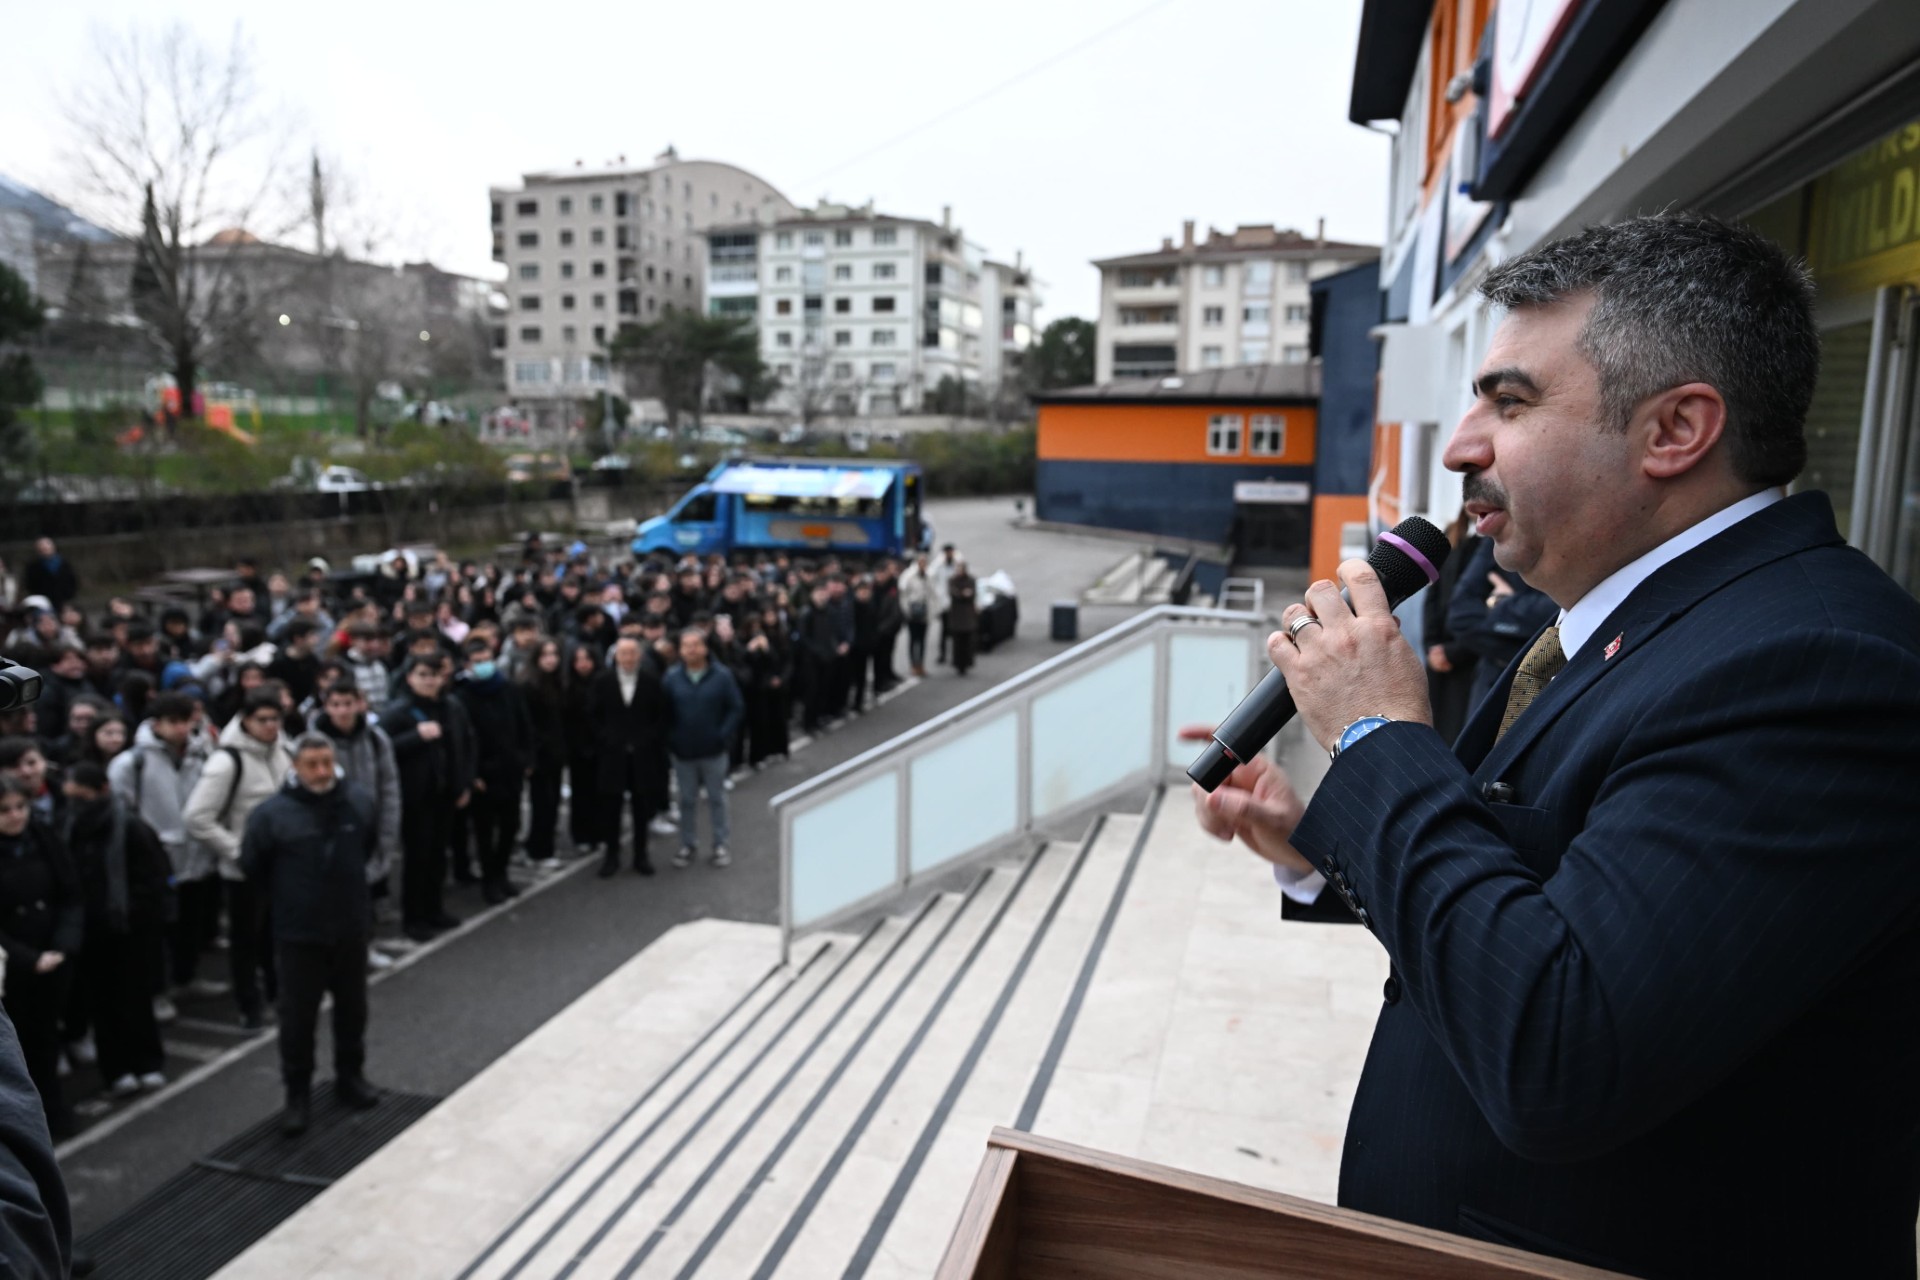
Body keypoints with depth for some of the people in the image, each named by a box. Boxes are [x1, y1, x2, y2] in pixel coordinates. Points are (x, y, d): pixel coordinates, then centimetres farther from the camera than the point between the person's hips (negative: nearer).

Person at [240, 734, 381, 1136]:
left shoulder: (359, 801, -5)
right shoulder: (272, 813, -16)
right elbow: (252, 865, -2)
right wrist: (284, 899, 3)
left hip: (351, 928, 3)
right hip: (298, 934, -3)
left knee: (352, 1008, 17)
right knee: (297, 1016, 4)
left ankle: (350, 1076, 35)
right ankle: (298, 1094, 20)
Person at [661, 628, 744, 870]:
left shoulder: (722, 676, -7)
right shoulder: (672, 678, -2)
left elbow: (737, 708, -6)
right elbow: (664, 713, 3)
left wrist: (723, 736, -13)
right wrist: (670, 741, -5)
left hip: (713, 751, -2)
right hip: (683, 752, 2)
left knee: (717, 798, 10)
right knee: (687, 800, 12)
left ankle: (720, 845, 20)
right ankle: (688, 845, 24)